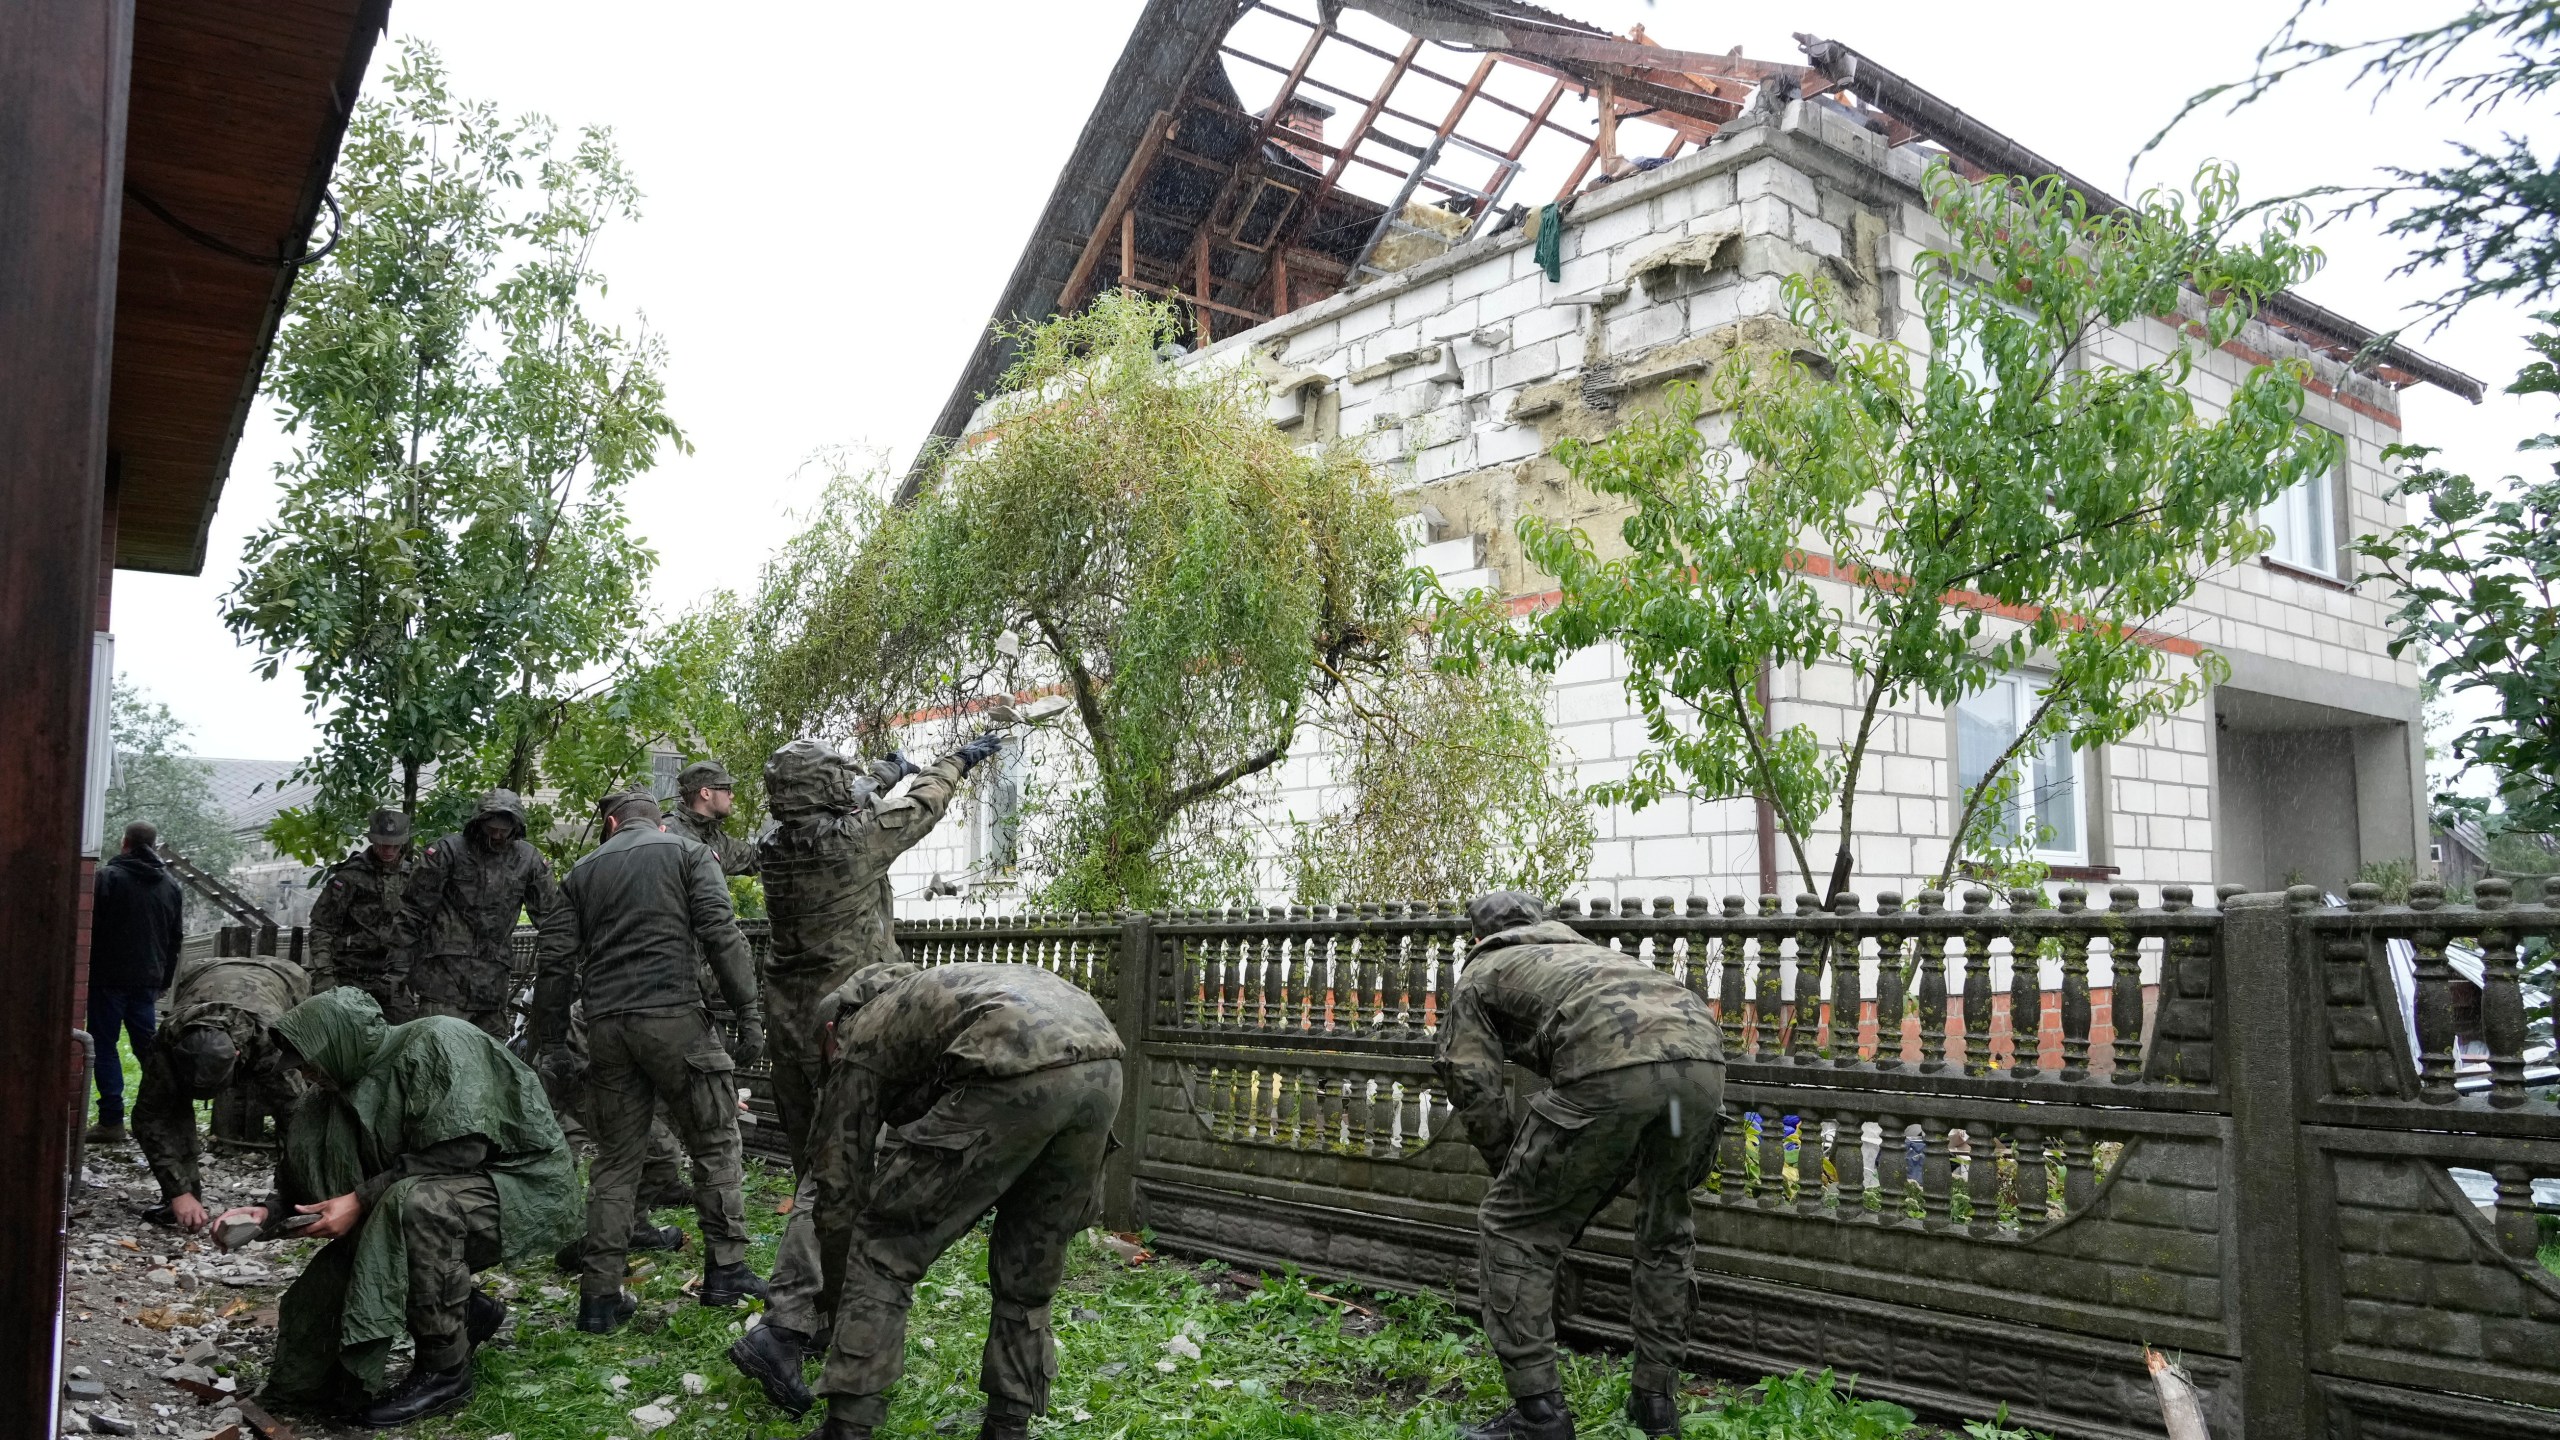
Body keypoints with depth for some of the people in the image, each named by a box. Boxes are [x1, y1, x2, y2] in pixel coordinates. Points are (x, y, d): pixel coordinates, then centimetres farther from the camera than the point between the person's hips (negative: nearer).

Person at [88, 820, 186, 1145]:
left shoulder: (107, 877, -9)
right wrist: (163, 981, 20)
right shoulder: (171, 886, 9)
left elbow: (90, 928, -10)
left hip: (109, 977, -5)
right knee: (148, 1046, 11)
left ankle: (112, 1120, -3)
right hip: (148, 980, 5)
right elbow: (176, 939, 14)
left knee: (105, 1045, 0)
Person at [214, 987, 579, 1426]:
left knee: (414, 1203, -35)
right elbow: (309, 1179, 10)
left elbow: (459, 1149, -27)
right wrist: (269, 1214, -9)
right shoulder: (350, 1085, 5)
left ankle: (445, 1373, -19)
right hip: (453, 1196, 8)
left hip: (528, 1185, -8)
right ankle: (468, 1312, 15)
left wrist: (362, 1200, -24)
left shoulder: (436, 1041, -19)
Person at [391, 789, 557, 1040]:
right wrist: (399, 967, -4)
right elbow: (413, 908, -2)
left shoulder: (527, 859, 6)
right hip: (446, 972, -4)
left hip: (494, 979, 4)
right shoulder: (449, 850, -4)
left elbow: (546, 911, 14)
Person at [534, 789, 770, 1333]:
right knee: (714, 1140, 9)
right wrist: (748, 1013, -5)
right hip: (674, 1015, -3)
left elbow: (554, 961, 12)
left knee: (615, 1156, 11)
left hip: (606, 1024, 4)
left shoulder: (583, 871, 17)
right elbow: (721, 935, -6)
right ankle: (726, 1270, 9)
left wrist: (552, 1041, 18)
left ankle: (600, 1295, 10)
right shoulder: (689, 853, 7)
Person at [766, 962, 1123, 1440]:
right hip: (1101, 1071, 7)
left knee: (884, 1247, 12)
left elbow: (840, 1186, 25)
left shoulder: (860, 1040, 24)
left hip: (1015, 1076, -7)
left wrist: (841, 1304, 40)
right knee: (1030, 1263, 27)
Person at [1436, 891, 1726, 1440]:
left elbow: (1474, 1087, 15)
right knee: (1665, 1235, 29)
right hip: (1701, 1055, 6)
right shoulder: (1582, 948, 42)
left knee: (1513, 1230, 11)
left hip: (1613, 1067, -6)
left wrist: (1514, 1171, 30)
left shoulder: (1481, 972, 27)